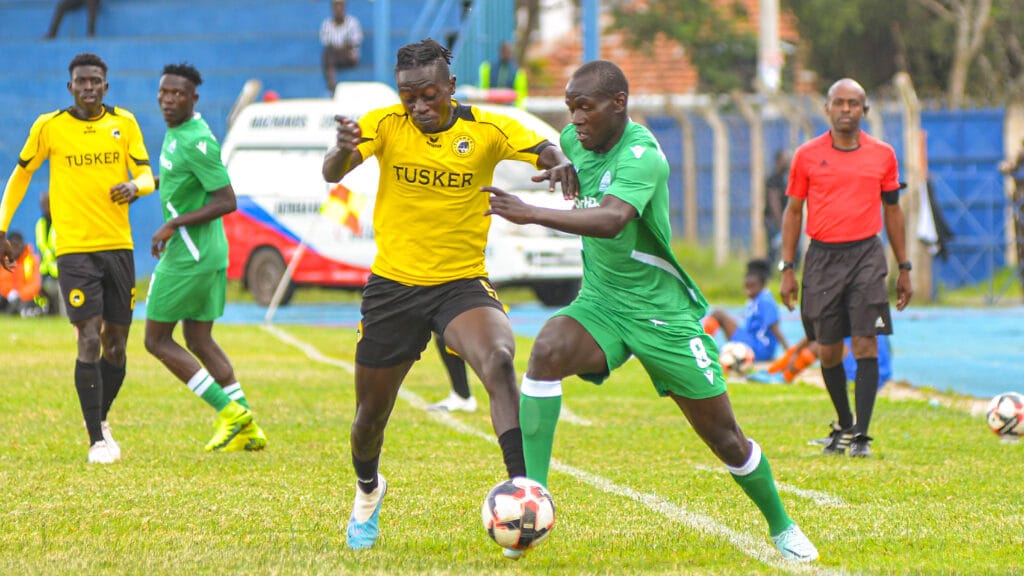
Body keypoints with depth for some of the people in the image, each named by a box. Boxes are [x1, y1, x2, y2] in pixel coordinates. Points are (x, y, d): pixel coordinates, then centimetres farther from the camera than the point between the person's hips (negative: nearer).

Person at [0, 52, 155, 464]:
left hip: (118, 246, 3)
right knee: (90, 341, -13)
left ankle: (100, 418, 32)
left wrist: (135, 186, -20)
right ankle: (97, 441, -7)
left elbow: (146, 175, 4)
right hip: (74, 249, -3)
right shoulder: (49, 127, -2)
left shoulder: (124, 123, 4)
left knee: (116, 345, 8)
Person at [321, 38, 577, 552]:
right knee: (371, 413, 13)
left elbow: (547, 152, -13)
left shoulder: (486, 129, -7)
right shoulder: (385, 124, -8)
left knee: (498, 362, -32)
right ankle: (367, 493, 46)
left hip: (462, 282, -1)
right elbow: (332, 173, -22)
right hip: (393, 284, 1)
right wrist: (344, 149, -47)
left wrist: (562, 164, -38)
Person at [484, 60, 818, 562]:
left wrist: (530, 214, -51)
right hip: (601, 303, 5)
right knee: (548, 351, -30)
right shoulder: (576, 139, -2)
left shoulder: (642, 157, -25)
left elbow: (611, 220, -44)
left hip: (663, 313, -5)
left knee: (726, 440, 5)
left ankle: (781, 527, 31)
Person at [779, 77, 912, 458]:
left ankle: (861, 436, -7)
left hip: (866, 255, -1)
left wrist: (904, 269, 13)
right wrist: (787, 269, 4)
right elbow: (793, 212, 9)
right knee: (827, 352, 5)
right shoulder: (807, 155, 4)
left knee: (866, 347, -10)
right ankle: (844, 426, 25)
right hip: (822, 257, 1)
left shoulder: (883, 155, 6)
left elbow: (893, 211, 14)